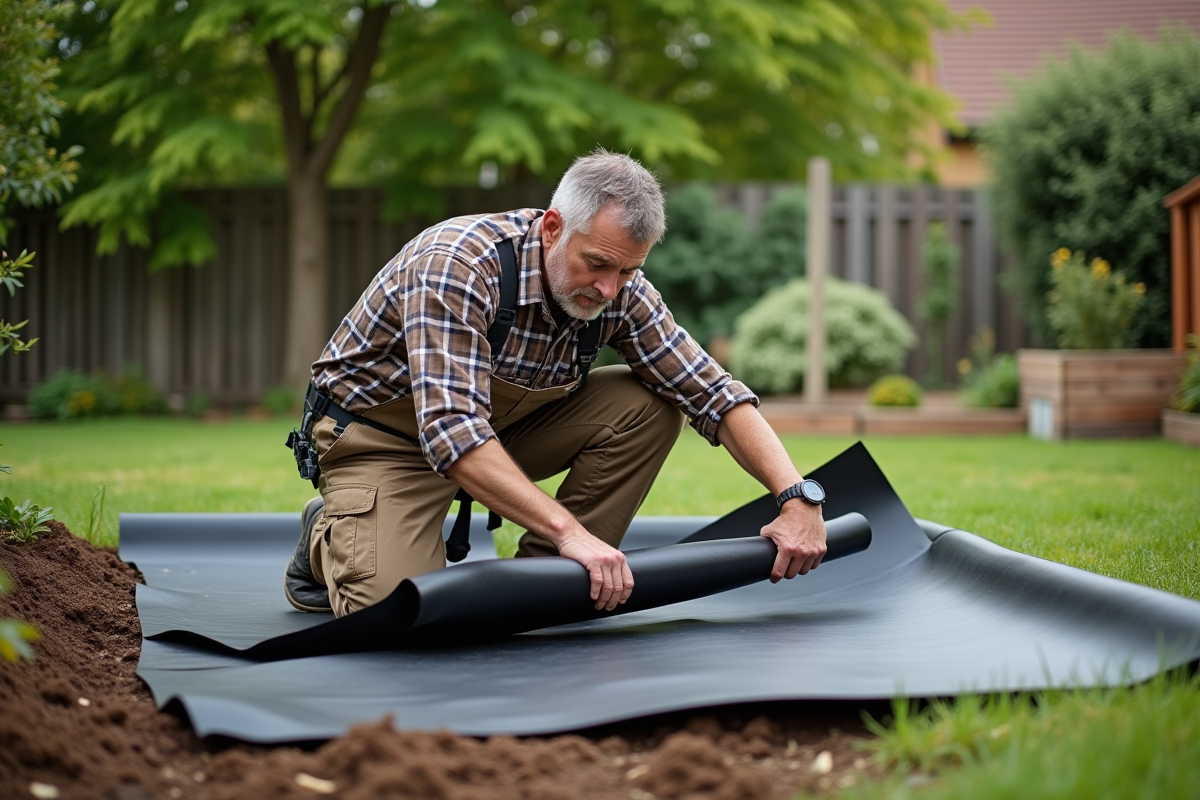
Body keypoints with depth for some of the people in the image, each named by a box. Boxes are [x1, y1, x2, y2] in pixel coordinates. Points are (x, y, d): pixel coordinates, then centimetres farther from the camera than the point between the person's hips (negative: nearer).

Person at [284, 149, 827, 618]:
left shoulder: (618, 290, -15)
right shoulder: (455, 264, -34)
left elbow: (714, 394, -10)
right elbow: (452, 432, -43)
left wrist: (797, 497, -23)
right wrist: (567, 529, -49)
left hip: (504, 425, 6)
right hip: (382, 434, -6)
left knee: (647, 408, -14)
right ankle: (330, 535, 8)